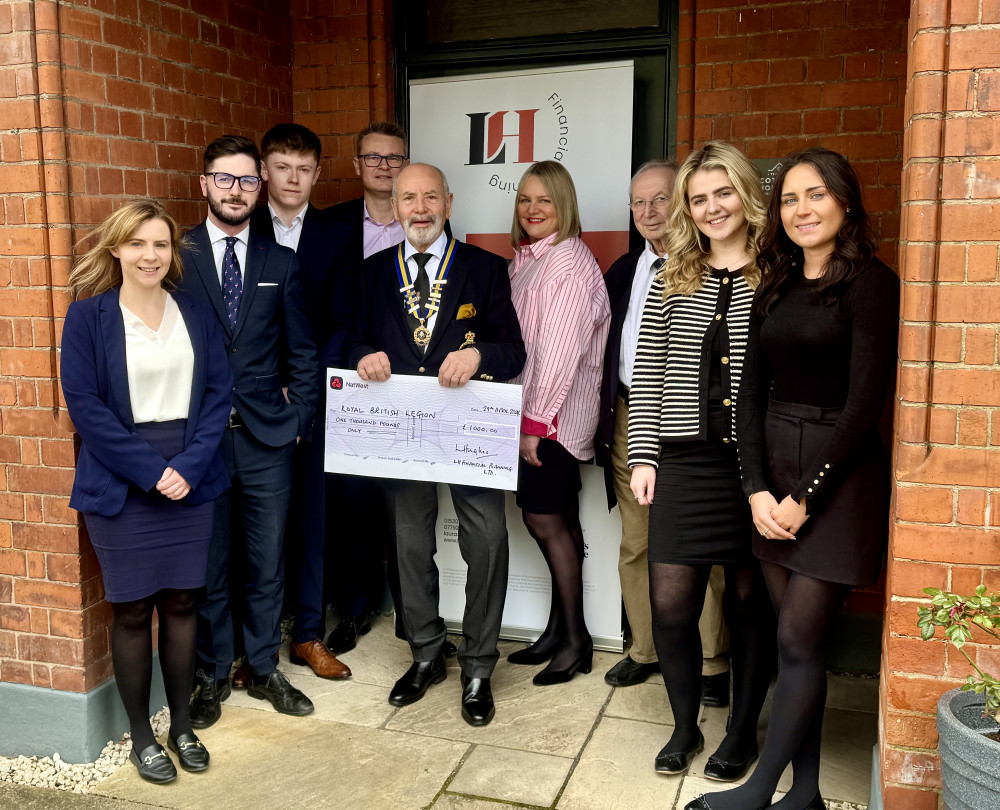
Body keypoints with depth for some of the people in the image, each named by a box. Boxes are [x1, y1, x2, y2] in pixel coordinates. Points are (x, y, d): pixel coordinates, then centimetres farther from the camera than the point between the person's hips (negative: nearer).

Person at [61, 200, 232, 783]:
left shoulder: (196, 314, 6)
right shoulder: (89, 315, -3)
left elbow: (220, 391, 2)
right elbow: (84, 404, -9)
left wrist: (190, 465, -10)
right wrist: (151, 471, -14)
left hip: (190, 482, 3)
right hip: (123, 486, -3)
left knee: (181, 602, 10)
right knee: (132, 609, 6)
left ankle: (182, 724, 26)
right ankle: (141, 736, 22)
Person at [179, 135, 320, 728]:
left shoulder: (282, 263, 7)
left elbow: (303, 352, 9)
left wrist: (299, 419, 1)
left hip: (268, 438, 2)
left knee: (267, 564, 12)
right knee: (207, 566, 9)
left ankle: (264, 669, 29)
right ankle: (213, 674, 27)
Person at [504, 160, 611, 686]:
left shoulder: (570, 261, -14)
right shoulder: (525, 259, 13)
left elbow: (561, 348, -18)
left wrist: (536, 421, -17)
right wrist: (527, 417, 11)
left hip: (556, 413, -8)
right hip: (532, 411, 8)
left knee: (543, 518, -4)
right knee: (560, 520, 13)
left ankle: (575, 641, 9)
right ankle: (559, 632, 23)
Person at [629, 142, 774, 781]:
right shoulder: (672, 280, 8)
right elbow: (647, 371, 7)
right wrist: (643, 456, 2)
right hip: (685, 463, 2)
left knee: (750, 604, 10)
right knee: (670, 604, 1)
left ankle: (743, 731, 31)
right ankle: (685, 725, 25)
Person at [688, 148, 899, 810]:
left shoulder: (870, 283, -8)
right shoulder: (775, 288, 11)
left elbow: (864, 404, -14)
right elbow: (751, 392, 7)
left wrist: (806, 498, -13)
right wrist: (757, 489, -4)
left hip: (840, 476, -6)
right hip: (774, 470, 6)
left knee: (798, 641, -2)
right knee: (797, 638, 11)